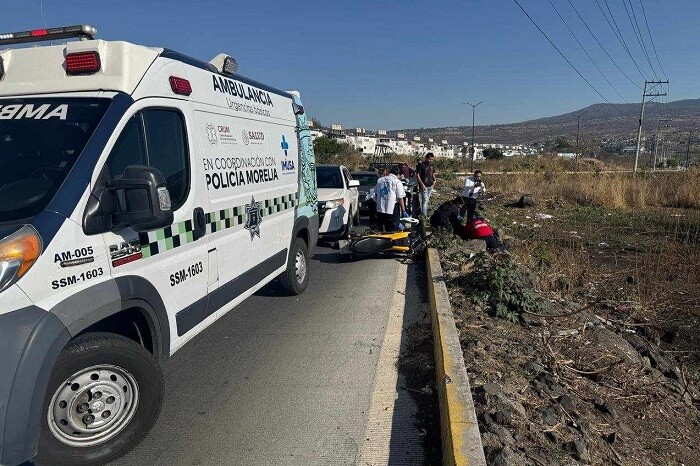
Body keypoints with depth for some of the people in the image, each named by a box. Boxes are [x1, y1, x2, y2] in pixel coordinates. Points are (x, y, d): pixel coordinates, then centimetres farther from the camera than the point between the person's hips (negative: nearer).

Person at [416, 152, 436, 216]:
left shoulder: (432, 165, 9)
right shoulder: (421, 165, -13)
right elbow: (417, 175, -14)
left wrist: (434, 180, 5)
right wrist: (422, 184, -20)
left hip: (430, 185, 7)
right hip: (424, 186, -7)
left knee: (427, 200, 15)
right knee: (425, 200, -11)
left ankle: (423, 213, 28)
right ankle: (424, 215, -10)